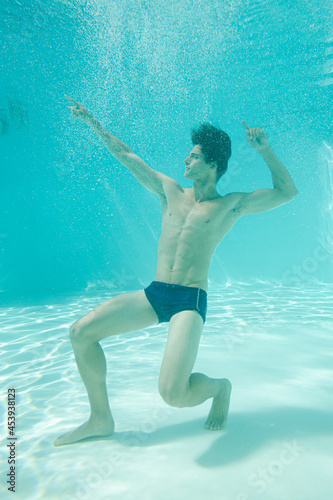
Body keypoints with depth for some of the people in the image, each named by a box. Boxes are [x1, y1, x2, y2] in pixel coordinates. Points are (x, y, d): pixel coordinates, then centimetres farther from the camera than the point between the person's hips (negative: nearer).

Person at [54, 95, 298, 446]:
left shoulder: (232, 204, 5)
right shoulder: (170, 191, 15)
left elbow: (288, 192, 7)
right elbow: (126, 156, 20)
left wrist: (264, 150, -2)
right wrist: (93, 122, 24)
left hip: (190, 300, -5)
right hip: (153, 294, 5)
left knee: (174, 395, -23)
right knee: (81, 332, -8)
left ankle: (220, 387, 14)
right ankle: (101, 419, 12)